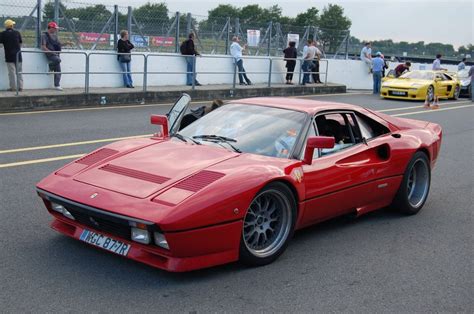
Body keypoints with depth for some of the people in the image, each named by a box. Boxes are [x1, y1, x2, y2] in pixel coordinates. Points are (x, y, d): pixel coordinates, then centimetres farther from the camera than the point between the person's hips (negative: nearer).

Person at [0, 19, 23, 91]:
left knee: (12, 72, 0)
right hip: (18, 55, 2)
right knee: (19, 72, 8)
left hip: (9, 56, -2)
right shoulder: (17, 33, 3)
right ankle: (20, 87, 8)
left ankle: (13, 87, 1)